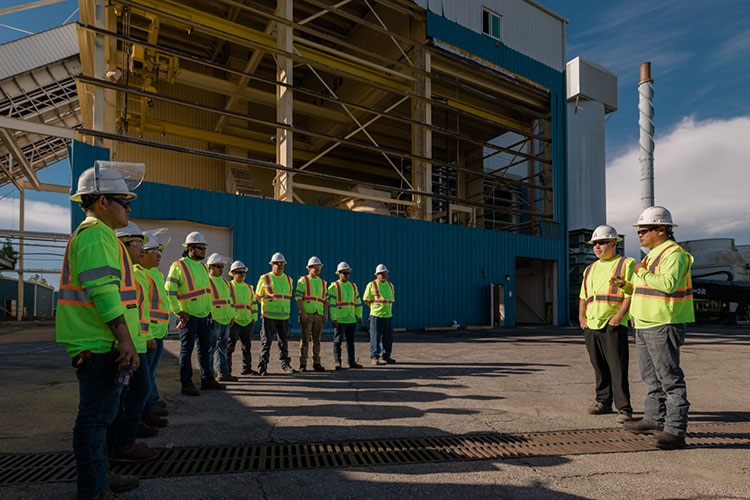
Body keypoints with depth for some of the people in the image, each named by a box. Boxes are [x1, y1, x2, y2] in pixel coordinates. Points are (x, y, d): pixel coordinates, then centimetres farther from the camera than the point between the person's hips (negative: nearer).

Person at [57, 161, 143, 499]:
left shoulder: (100, 235, 21)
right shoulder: (95, 233, -14)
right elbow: (103, 292, -24)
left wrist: (125, 341, 26)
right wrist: (127, 341, -25)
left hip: (100, 346, 11)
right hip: (99, 346, -11)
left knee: (100, 413, 20)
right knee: (96, 416, -2)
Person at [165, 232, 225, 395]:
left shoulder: (202, 266, 14)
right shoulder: (179, 266, -9)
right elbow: (169, 291, -12)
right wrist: (178, 312, -14)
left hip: (204, 315, 7)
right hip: (189, 316, -7)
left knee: (205, 348, 13)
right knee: (187, 349, 1)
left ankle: (207, 379, 23)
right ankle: (186, 384, 8)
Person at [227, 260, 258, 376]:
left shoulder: (249, 287, 18)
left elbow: (253, 303, 22)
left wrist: (254, 317, 15)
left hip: (247, 321, 6)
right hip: (234, 321, -5)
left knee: (247, 346, 9)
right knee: (230, 347, -1)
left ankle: (247, 368, 17)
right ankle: (227, 370, 6)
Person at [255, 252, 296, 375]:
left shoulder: (288, 280, 13)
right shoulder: (265, 278, 0)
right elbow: (258, 296, 8)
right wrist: (267, 306, 10)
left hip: (284, 316, 4)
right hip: (269, 316, -4)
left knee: (284, 342, 10)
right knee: (266, 342, -2)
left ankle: (285, 365, 20)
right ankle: (262, 367, 3)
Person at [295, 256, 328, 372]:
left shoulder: (322, 283, 17)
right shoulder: (303, 281, 2)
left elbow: (326, 299, 16)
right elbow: (298, 297, -6)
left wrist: (326, 314, 5)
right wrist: (303, 313, -15)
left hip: (319, 315, 4)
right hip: (307, 314, -4)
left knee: (317, 340, 7)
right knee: (305, 339, -3)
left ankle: (316, 363, 14)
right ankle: (303, 364, 2)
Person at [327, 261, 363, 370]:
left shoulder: (353, 286, 14)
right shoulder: (334, 287, -3)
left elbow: (358, 302, 17)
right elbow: (331, 304, -9)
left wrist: (360, 316, 13)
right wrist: (333, 319, -15)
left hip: (351, 319, 5)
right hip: (339, 320, -5)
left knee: (350, 341, 11)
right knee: (338, 341, -3)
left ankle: (352, 361, 19)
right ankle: (337, 362, 4)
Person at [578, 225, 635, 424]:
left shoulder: (626, 264, 0)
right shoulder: (590, 269, 20)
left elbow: (631, 294, -9)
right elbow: (583, 297, 24)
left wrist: (618, 317, -17)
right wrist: (581, 317, 11)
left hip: (613, 326, -6)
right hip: (591, 326, 6)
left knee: (618, 368, -6)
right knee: (599, 368, 12)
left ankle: (624, 409, 0)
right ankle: (603, 402, 22)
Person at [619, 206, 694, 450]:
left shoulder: (673, 253, -12)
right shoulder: (652, 255, 19)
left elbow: (668, 284, -29)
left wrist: (642, 273, -17)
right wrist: (626, 285, 8)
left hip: (663, 325, -10)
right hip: (644, 325, 10)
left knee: (670, 378, -6)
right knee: (651, 377, 18)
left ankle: (675, 431, -1)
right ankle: (654, 419, 29)